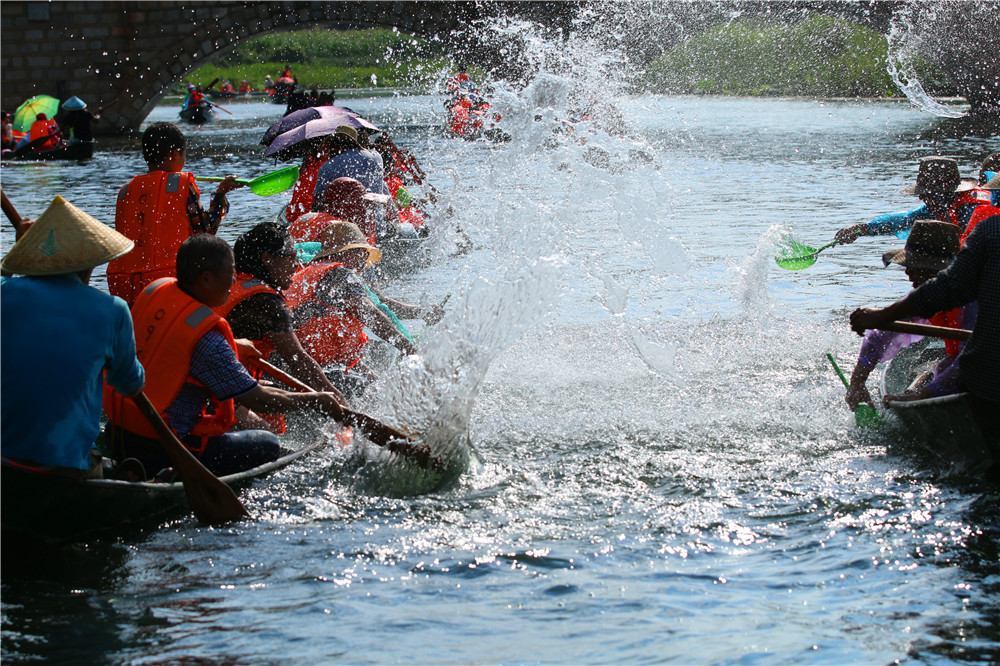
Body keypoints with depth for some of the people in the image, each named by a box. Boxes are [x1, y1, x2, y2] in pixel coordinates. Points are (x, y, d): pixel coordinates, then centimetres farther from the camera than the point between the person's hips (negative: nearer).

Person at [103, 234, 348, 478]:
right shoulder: (208, 341, -24)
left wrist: (231, 345, 32)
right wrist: (316, 401, -3)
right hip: (158, 455, -9)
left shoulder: (156, 290, 1)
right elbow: (256, 399, -15)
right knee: (268, 445, 2)